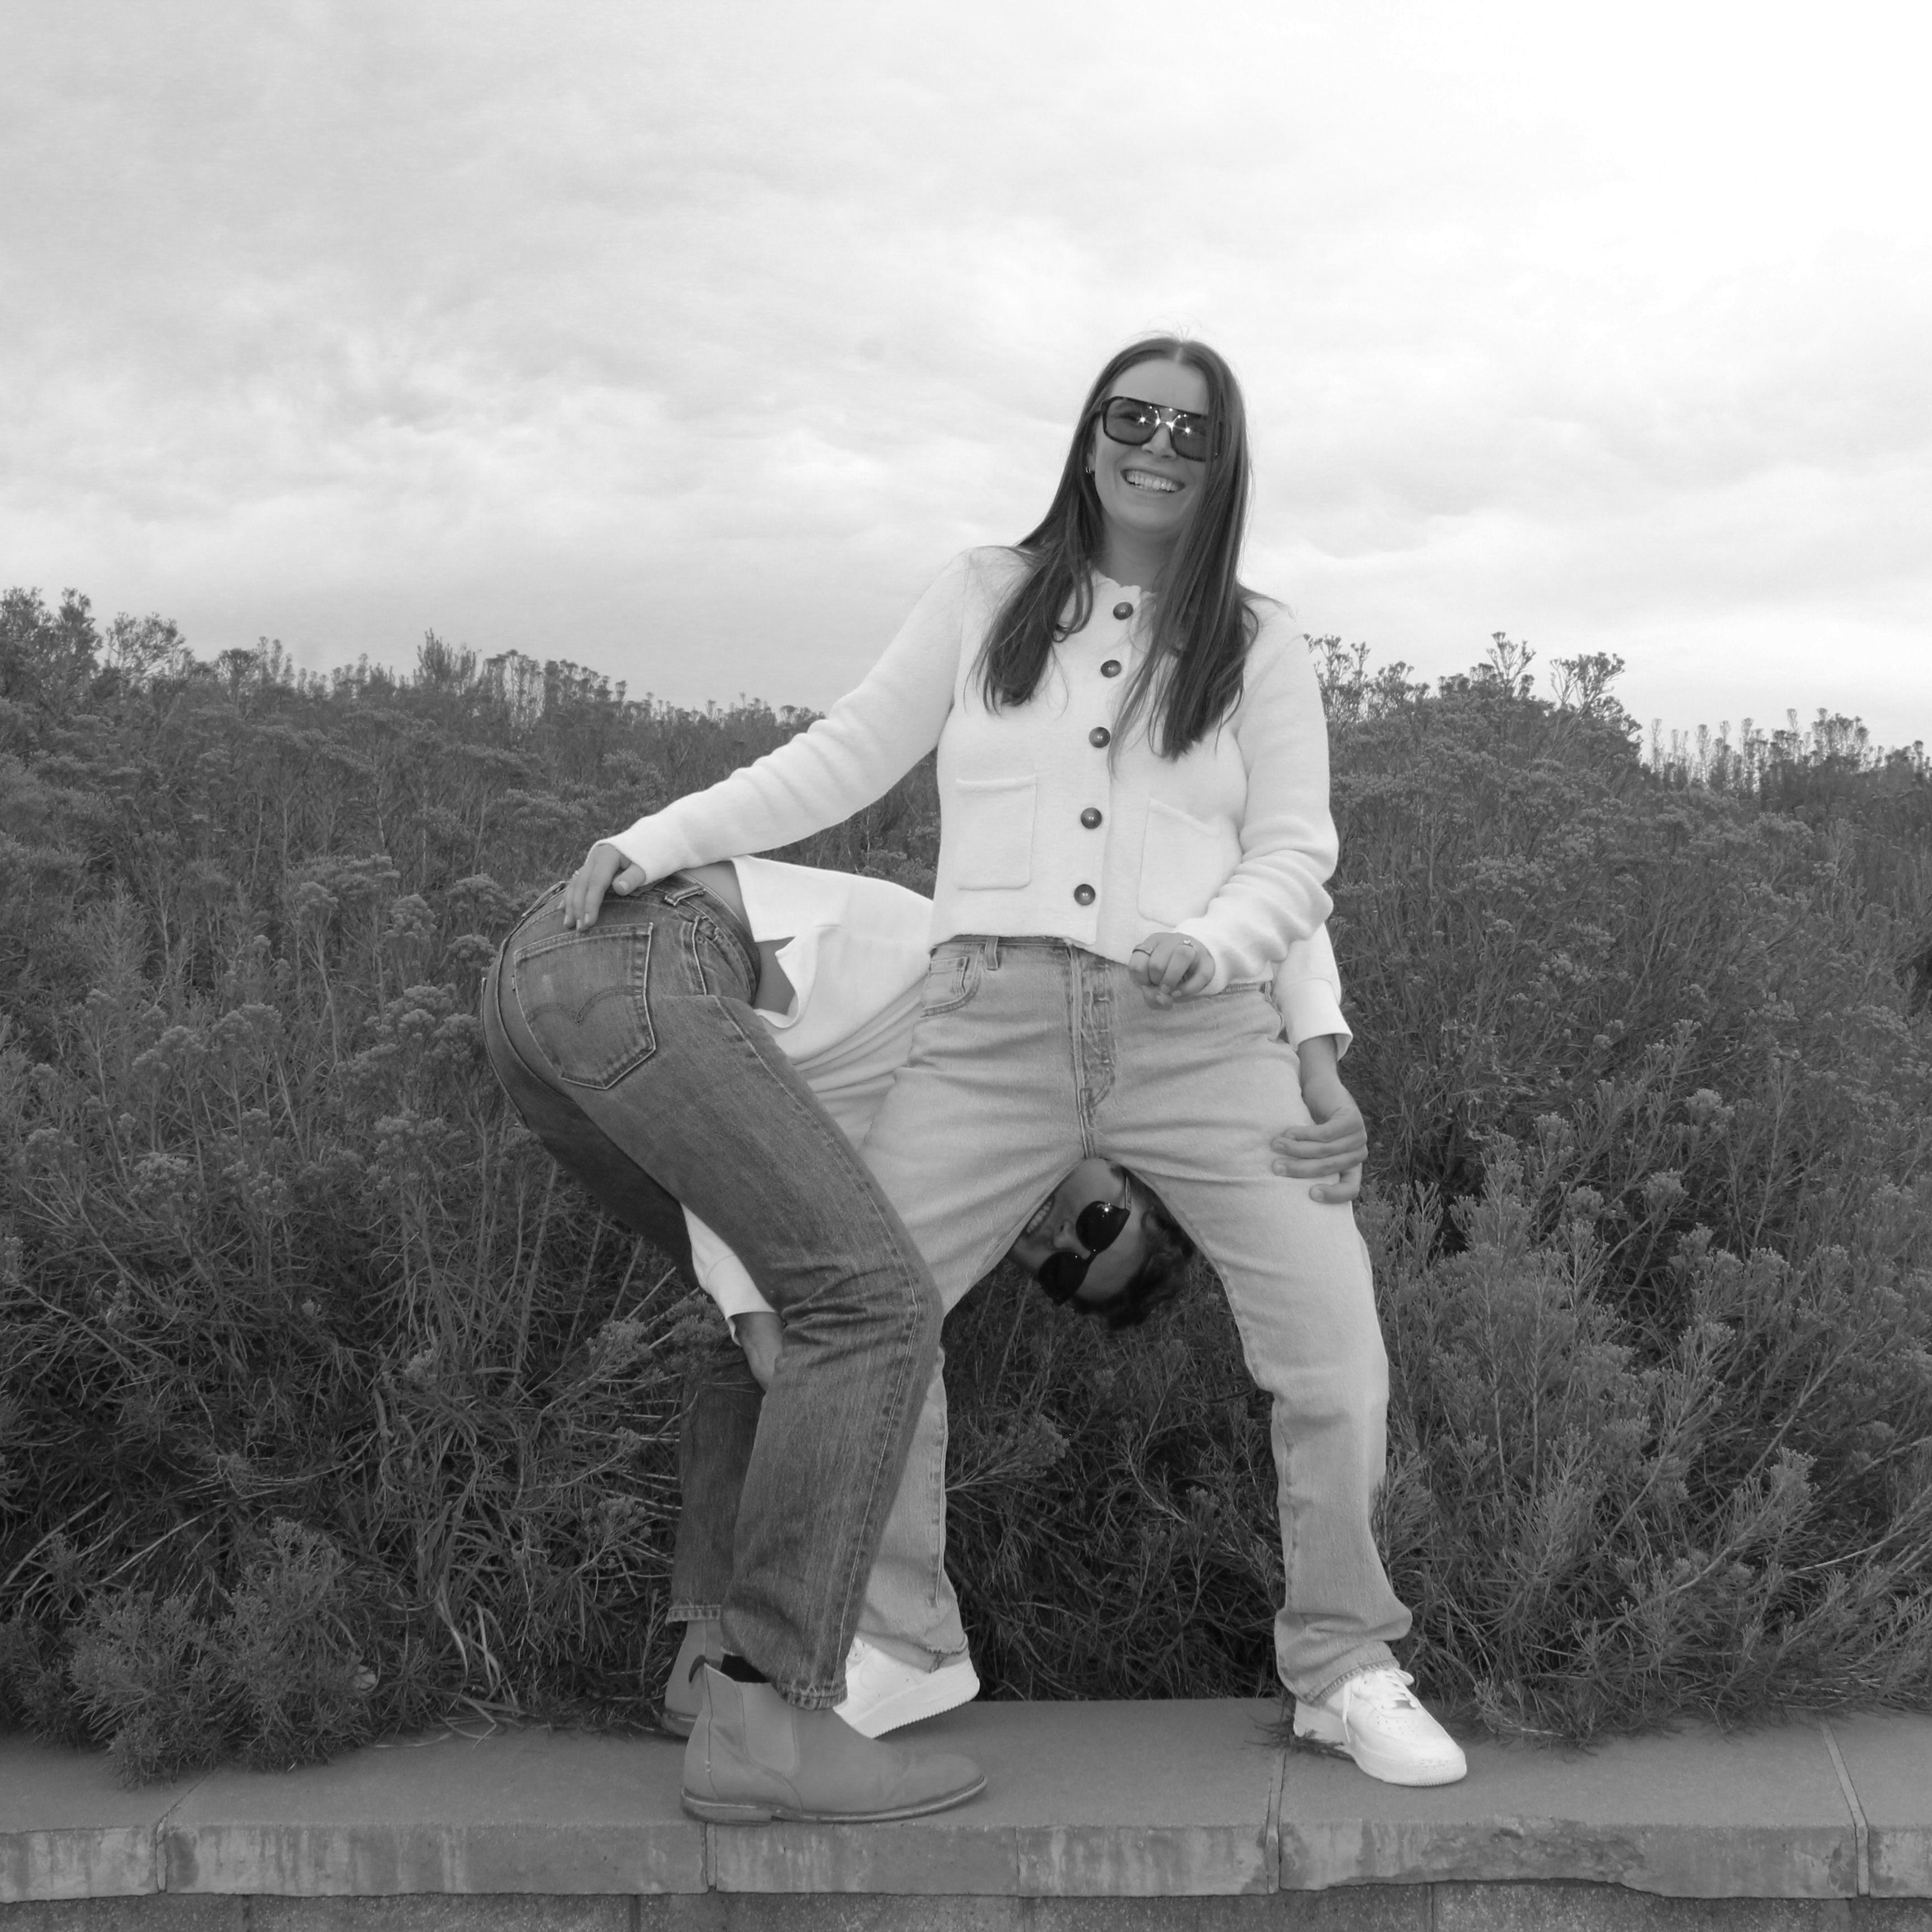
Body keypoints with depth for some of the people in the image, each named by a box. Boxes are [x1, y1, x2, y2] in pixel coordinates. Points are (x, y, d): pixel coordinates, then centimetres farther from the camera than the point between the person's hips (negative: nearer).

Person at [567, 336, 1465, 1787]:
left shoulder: (1258, 643, 11)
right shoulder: (987, 596, 11)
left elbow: (1294, 854, 8)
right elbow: (845, 757, 12)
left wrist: (1211, 946, -13)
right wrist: (661, 842, 5)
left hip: (1200, 1036, 0)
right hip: (994, 1026, 0)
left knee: (1336, 1351, -7)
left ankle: (1345, 1668, 15)